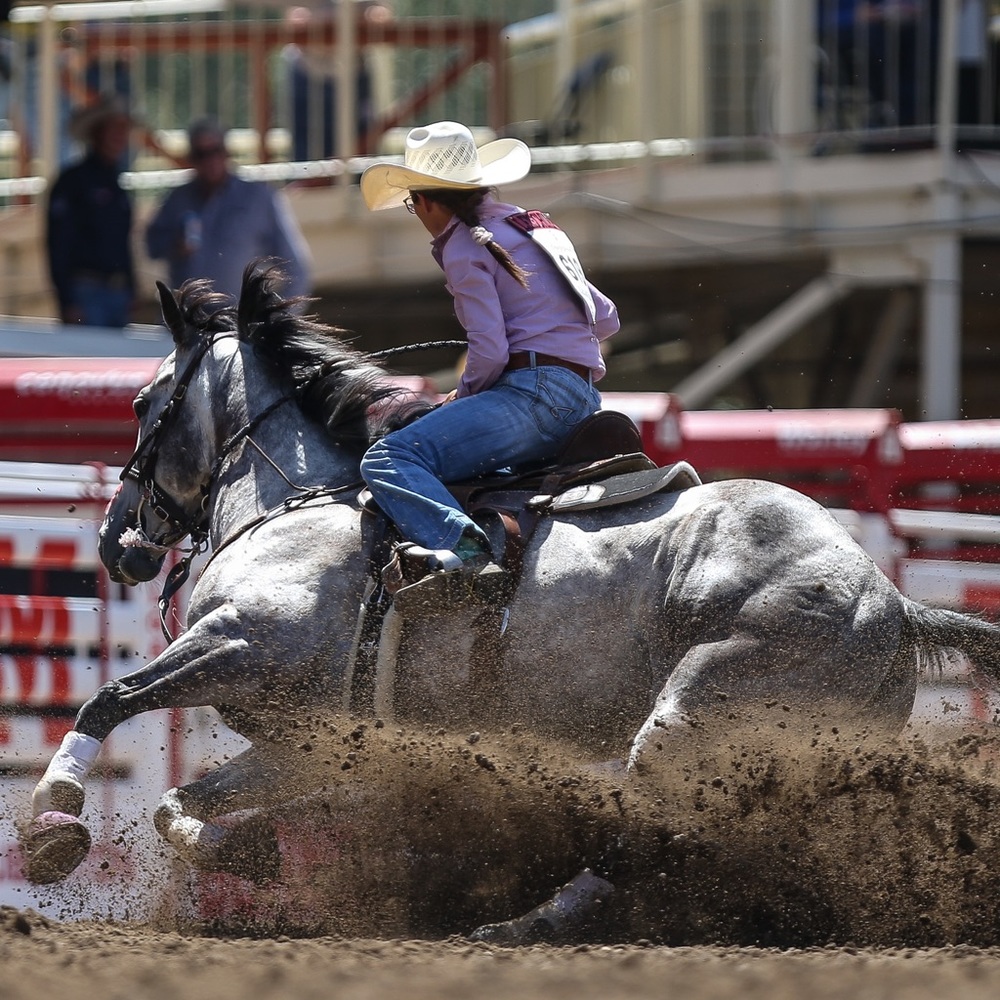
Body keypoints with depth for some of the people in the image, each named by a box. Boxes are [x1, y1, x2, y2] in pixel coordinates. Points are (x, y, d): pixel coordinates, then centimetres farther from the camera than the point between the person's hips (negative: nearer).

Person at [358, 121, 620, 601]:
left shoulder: (464, 247, -4)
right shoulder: (538, 228, 23)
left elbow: (490, 353, -13)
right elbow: (605, 319, 28)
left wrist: (462, 396, 5)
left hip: (533, 393, -10)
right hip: (584, 398, 10)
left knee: (388, 460, -25)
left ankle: (464, 554, -49)